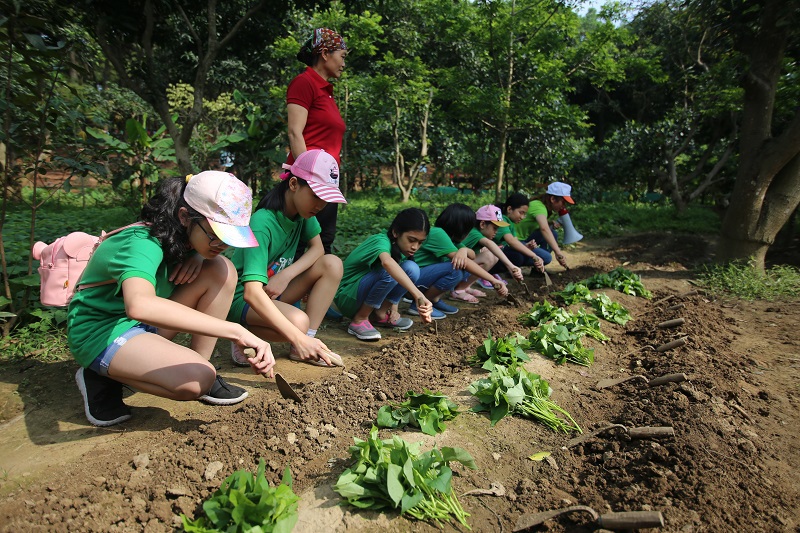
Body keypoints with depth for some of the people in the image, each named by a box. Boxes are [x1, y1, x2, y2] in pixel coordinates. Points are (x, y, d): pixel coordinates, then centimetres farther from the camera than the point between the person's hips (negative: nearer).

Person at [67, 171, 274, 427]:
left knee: (221, 270, -15)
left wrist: (197, 256, -14)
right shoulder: (143, 244, -31)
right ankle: (102, 377, -5)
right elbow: (139, 305, -52)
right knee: (196, 381, -31)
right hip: (99, 332, -7)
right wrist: (236, 332, -54)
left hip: (146, 322, 8)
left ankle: (200, 366, -6)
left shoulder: (182, 234, -7)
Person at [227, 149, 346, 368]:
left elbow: (317, 248, 0)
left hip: (277, 290, 8)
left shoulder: (302, 212, -6)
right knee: (298, 321, -36)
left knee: (332, 264, -14)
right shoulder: (262, 223, -29)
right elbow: (252, 292, -37)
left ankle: (302, 349, -13)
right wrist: (298, 338, -45)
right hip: (244, 297, -8)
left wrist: (286, 275, -20)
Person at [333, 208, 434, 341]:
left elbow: (398, 280, 8)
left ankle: (380, 314, -2)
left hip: (367, 299, 7)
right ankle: (359, 320, -17)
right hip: (347, 297, -7)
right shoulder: (381, 241, -25)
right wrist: (418, 295, -56)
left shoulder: (401, 250, 0)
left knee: (411, 268, -12)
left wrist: (393, 307, -9)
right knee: (389, 272, -33)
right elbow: (387, 262, -47)